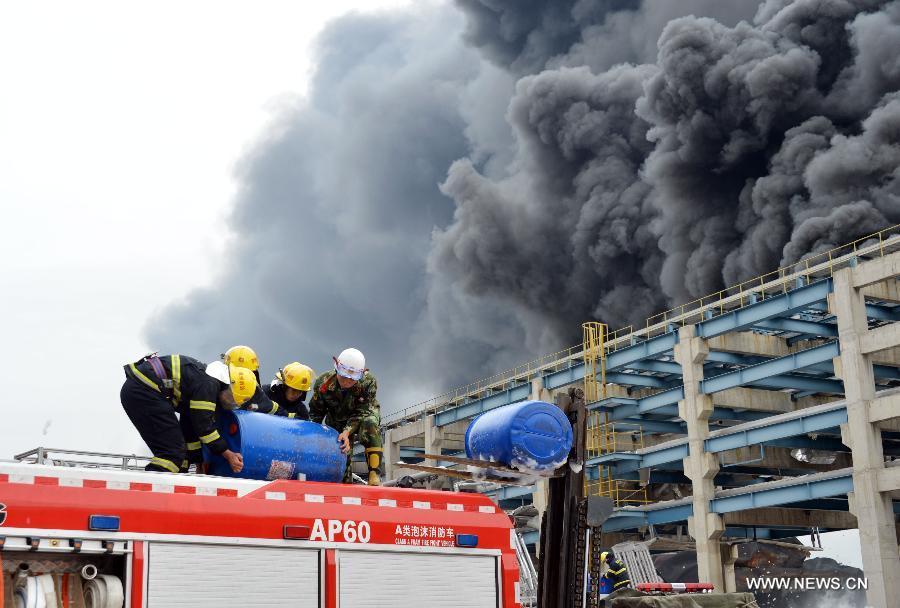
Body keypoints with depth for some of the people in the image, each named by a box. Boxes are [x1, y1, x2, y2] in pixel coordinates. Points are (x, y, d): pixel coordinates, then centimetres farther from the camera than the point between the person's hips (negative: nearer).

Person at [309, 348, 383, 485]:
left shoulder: (368, 382, -34)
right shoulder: (323, 383, -28)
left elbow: (361, 412, -30)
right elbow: (315, 412, -13)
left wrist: (347, 432, -42)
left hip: (364, 414, -2)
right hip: (336, 419, 2)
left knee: (370, 425, -34)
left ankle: (374, 475, -37)